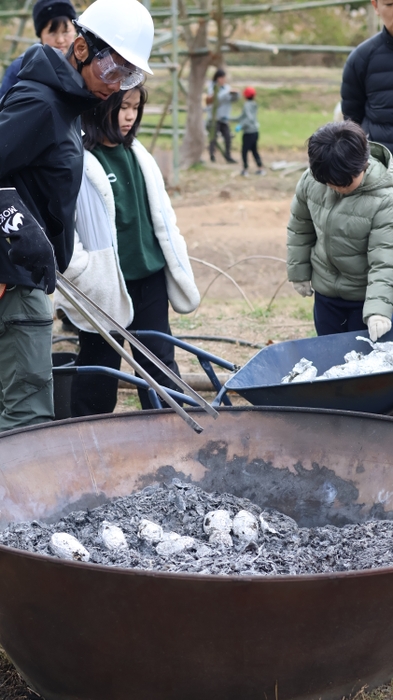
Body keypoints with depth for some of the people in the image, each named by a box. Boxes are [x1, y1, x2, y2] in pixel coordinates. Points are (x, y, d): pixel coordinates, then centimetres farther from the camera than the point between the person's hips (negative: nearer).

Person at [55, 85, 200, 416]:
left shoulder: (136, 153, 9)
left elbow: (161, 212, 16)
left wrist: (177, 266, 13)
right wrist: (84, 273, -20)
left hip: (150, 278, 6)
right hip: (105, 286, -6)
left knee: (161, 365, 10)